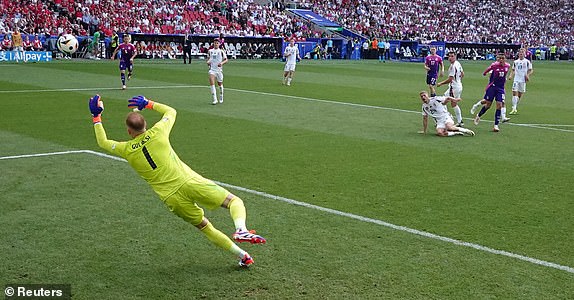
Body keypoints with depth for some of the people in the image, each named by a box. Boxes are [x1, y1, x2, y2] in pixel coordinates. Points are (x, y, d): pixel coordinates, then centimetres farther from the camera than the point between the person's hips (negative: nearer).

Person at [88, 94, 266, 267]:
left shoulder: (127, 150, 3)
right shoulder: (157, 132, 1)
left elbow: (102, 142, 23)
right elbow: (171, 111, 22)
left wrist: (96, 117, 27)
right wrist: (149, 104, 29)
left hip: (171, 198, 2)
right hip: (189, 182, -2)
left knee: (204, 226, 18)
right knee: (234, 201, 4)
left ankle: (243, 256, 18)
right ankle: (241, 229, -27)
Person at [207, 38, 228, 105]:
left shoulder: (221, 51, -1)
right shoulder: (210, 51, 8)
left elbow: (226, 60, 1)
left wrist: (222, 63, -18)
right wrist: (208, 62, -1)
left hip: (219, 69, -1)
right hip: (212, 69, 1)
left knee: (220, 84, 11)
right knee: (211, 82, -20)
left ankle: (221, 98, 33)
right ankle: (214, 99, -21)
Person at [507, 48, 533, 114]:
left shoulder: (527, 62, 2)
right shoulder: (515, 62, 10)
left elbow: (530, 70, 4)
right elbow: (513, 70, 18)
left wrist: (528, 75, -14)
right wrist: (511, 75, 0)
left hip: (523, 80, -1)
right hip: (516, 79, 1)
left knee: (520, 94, 7)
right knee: (514, 93, -13)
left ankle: (515, 107, 20)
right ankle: (514, 108, -15)